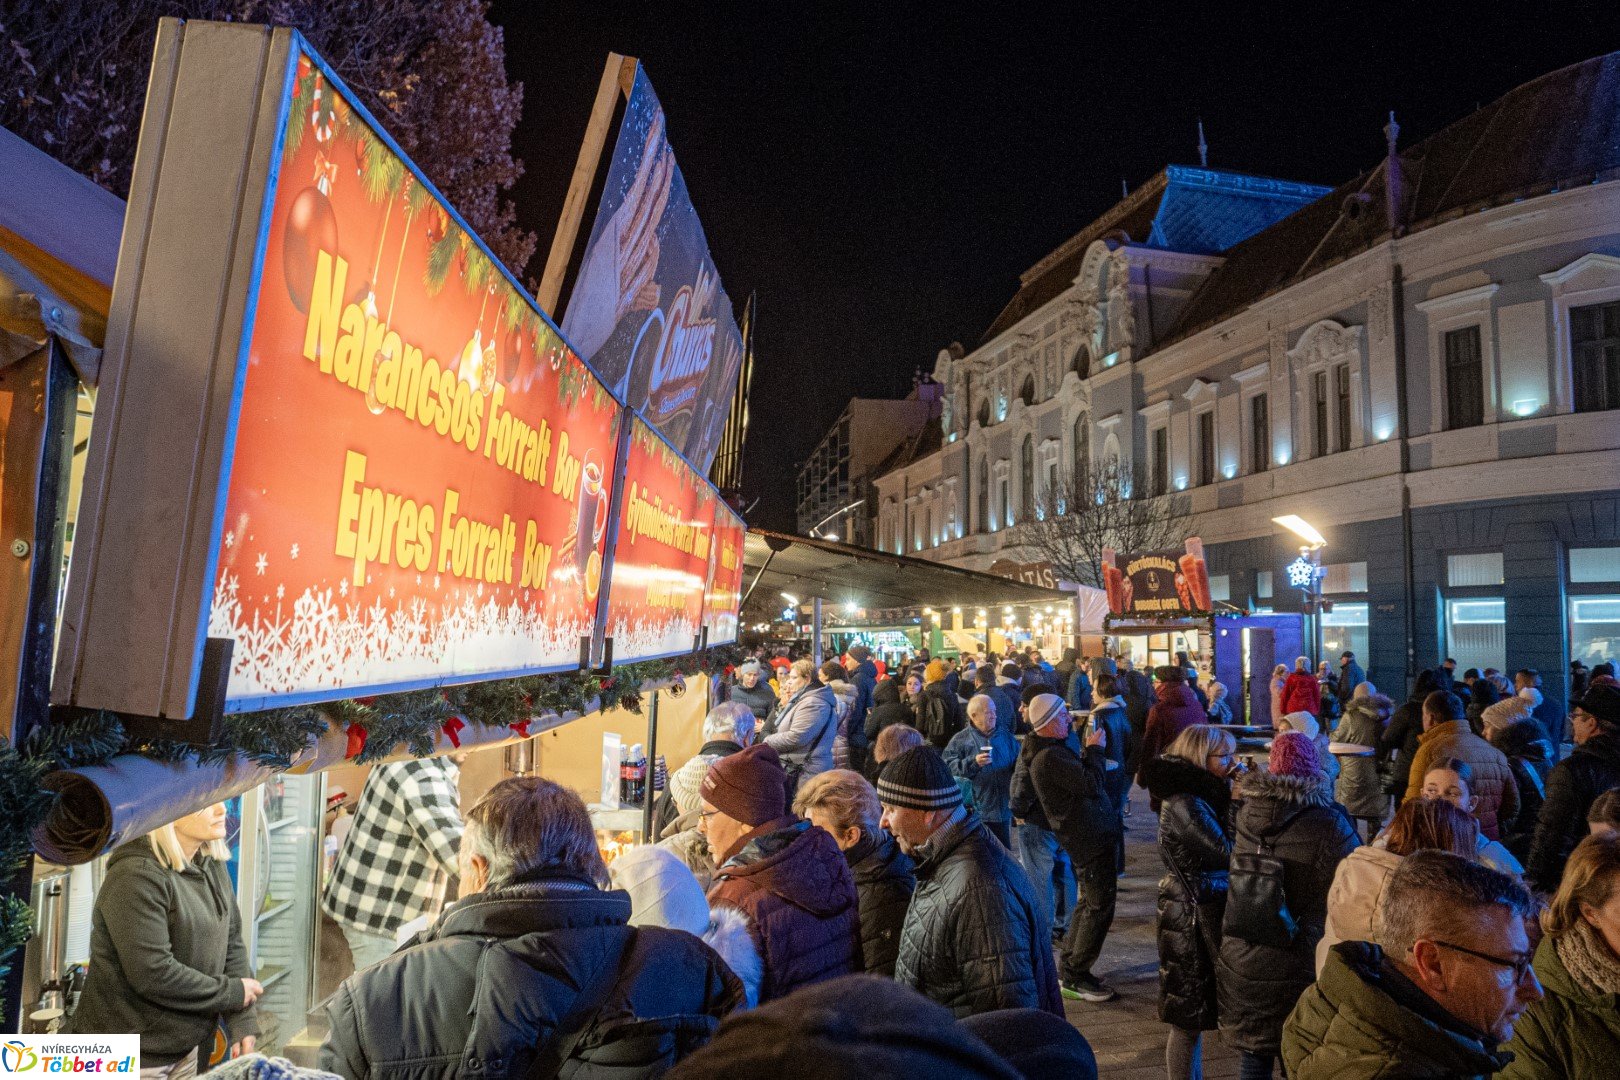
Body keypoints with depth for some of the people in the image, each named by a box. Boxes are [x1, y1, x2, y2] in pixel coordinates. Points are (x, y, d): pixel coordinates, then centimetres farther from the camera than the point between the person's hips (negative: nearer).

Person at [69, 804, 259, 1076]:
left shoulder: (213, 867, 3)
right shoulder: (136, 876, -23)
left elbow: (232, 947, 4)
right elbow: (153, 974, -26)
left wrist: (243, 1024, -6)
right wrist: (233, 992, -16)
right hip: (129, 1059, -7)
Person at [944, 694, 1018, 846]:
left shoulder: (1005, 735, 8)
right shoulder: (960, 740, -5)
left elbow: (1018, 762, 19)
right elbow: (949, 767, -12)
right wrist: (973, 762, -22)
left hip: (1002, 809, 4)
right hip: (975, 810, -4)